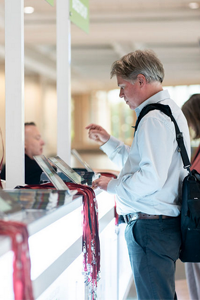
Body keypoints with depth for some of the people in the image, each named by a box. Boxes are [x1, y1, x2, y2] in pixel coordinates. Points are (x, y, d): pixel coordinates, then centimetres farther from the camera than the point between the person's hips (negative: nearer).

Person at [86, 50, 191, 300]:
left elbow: (151, 177, -25)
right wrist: (108, 141, 24)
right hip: (166, 223, 11)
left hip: (150, 228, -11)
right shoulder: (170, 111, 18)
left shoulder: (154, 119, -16)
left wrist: (112, 186, -12)